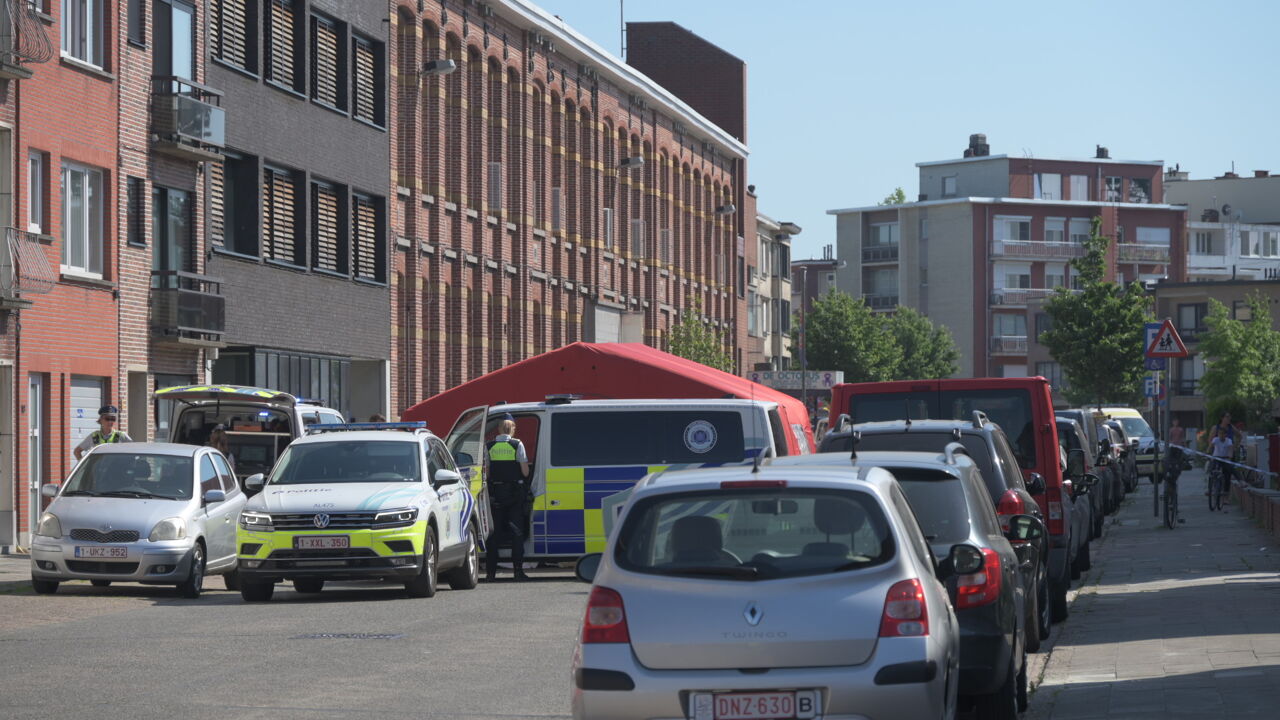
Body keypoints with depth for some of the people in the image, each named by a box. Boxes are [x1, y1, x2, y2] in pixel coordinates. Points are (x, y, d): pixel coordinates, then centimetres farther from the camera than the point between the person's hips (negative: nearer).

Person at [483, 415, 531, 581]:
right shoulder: (517, 445, -5)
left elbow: (486, 472, 1)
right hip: (515, 492, -2)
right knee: (516, 531, 3)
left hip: (495, 493, 2)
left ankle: (491, 571, 5)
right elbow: (525, 471, -7)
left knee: (493, 532, 7)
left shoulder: (489, 446, 2)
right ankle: (518, 570, -3)